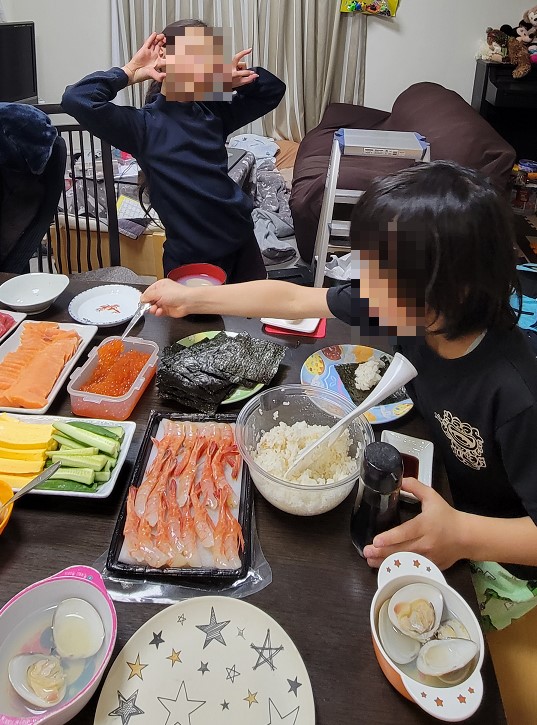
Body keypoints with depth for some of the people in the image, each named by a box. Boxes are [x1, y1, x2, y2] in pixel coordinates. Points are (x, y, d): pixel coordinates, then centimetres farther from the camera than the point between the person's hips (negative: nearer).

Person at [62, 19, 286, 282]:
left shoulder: (212, 111, 7)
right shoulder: (144, 124, -9)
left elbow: (273, 90, 17)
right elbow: (76, 100, -22)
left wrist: (235, 76, -2)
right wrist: (130, 72, -10)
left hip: (242, 242, 6)